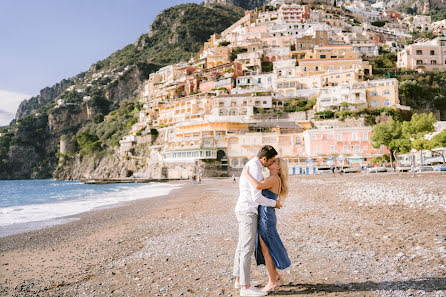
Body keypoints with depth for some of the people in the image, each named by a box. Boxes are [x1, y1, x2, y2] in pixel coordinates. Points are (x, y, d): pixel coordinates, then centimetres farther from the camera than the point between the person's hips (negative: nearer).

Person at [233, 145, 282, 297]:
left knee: (242, 245, 15)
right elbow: (256, 197, -23)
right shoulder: (255, 170, -22)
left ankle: (239, 280, 25)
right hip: (248, 212, -10)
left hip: (244, 210, 10)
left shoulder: (250, 165, 11)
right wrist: (274, 203, -7)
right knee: (247, 249, -6)